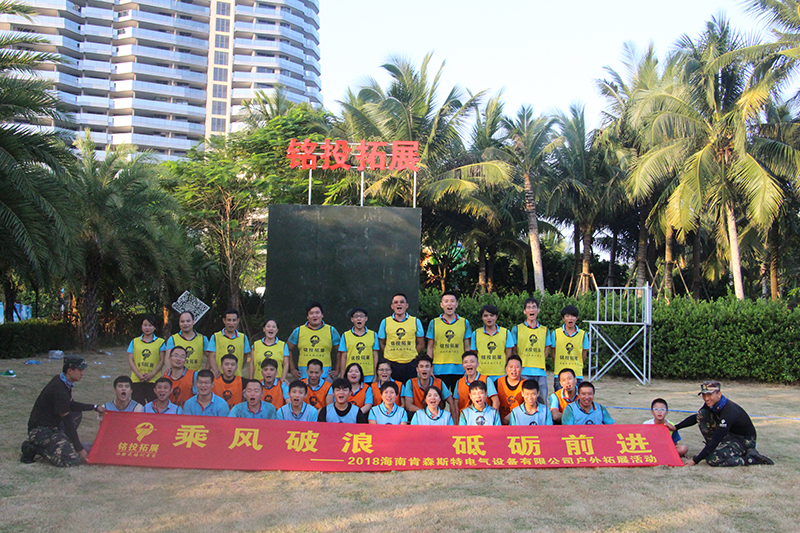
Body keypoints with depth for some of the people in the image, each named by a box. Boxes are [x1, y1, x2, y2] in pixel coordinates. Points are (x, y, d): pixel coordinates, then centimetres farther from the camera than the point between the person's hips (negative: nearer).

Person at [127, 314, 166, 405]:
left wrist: (152, 374, -11)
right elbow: (130, 360, 7)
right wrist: (139, 375, -7)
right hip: (137, 380, 1)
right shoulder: (135, 341, 12)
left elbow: (162, 360, 2)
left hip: (154, 380, -1)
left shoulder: (160, 342, 7)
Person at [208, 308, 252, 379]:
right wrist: (216, 372, -17)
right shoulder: (215, 337, 5)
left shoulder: (243, 338, 11)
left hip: (237, 376, 1)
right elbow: (212, 357, -1)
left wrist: (238, 369, 3)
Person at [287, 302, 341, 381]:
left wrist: (337, 371, 4)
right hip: (303, 375, 1)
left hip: (325, 375, 0)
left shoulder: (331, 331, 8)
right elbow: (287, 350, 16)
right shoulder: (298, 331, 10)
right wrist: (292, 369, 8)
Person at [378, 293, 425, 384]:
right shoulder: (385, 322, 6)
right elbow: (381, 344, 11)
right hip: (391, 364, 0)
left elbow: (421, 344, 10)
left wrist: (411, 355, 1)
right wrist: (391, 356, 1)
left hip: (410, 364, 0)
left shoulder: (416, 321, 6)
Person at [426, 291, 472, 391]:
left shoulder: (465, 323, 7)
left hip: (459, 370, 1)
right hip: (439, 370, -1)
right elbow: (430, 347, 8)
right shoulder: (434, 323, 5)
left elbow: (467, 347, 10)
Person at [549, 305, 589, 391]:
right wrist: (557, 368, 6)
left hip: (577, 375, 1)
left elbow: (584, 355, 10)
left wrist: (576, 367, 6)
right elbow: (553, 353, 8)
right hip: (559, 375, -1)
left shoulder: (583, 335, 5)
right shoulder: (555, 333, 3)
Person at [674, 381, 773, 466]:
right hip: (730, 435, 8)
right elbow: (696, 418, 12)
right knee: (702, 414, -6)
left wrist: (695, 461, -30)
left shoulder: (729, 412, -32)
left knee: (712, 459, -28)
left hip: (744, 440, -8)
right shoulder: (711, 404, -8)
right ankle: (716, 449, 2)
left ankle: (752, 458, -11)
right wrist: (675, 427, 2)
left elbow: (715, 440, -31)